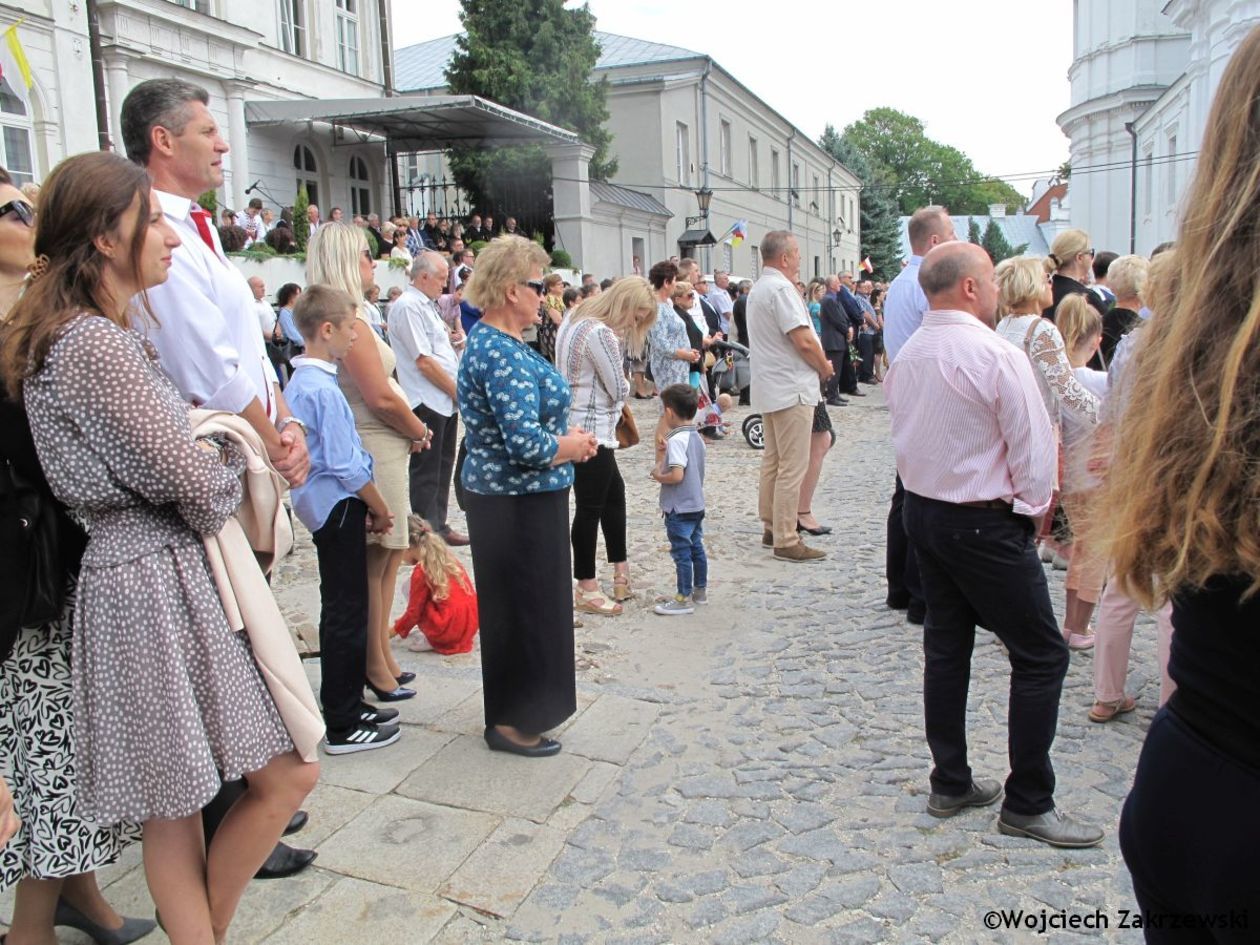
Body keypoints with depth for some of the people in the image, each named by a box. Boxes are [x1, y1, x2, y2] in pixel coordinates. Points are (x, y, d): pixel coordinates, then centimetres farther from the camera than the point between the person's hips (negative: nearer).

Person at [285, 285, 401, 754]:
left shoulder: (297, 382, 11)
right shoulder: (323, 390, -20)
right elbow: (345, 465, -20)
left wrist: (368, 506, 13)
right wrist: (380, 509, -7)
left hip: (324, 506, 10)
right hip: (340, 508, -10)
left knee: (340, 610, 19)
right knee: (346, 614, -1)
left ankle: (346, 705, 32)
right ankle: (343, 727, 9)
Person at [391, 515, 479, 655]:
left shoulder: (420, 572, -9)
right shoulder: (448, 559, 13)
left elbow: (414, 612, -4)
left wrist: (395, 631, 13)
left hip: (447, 632, -7)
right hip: (470, 627, 7)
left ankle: (429, 640, -2)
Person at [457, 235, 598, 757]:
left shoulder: (491, 341, 10)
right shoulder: (501, 353, -23)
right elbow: (527, 444, -29)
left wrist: (567, 434, 4)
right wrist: (573, 446, -11)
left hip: (517, 499, 10)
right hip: (518, 503, -10)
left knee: (519, 607, 20)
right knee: (523, 608, 3)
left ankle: (512, 712, 36)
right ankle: (511, 722, 19)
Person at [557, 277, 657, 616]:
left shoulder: (576, 320, 11)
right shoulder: (601, 334, -20)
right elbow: (619, 389, -14)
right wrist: (623, 386, 7)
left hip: (577, 425, 10)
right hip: (591, 431, -10)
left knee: (614, 491, 19)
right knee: (590, 508, -1)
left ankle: (621, 572, 29)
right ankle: (586, 589, 10)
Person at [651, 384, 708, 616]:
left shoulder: (676, 440, -20)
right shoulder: (697, 437, 7)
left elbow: (677, 475, -27)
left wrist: (658, 475, -10)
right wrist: (665, 455, 9)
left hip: (679, 509, -9)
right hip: (697, 504, 9)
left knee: (681, 553, -1)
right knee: (696, 548, 18)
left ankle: (684, 598, 6)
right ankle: (700, 590, 29)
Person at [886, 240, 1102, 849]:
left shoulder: (906, 357, 4)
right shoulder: (997, 357, -19)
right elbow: (1034, 447, -15)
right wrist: (1033, 508, 3)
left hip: (921, 511, 8)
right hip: (985, 524, -8)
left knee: (946, 647, 16)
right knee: (1040, 655, 4)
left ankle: (950, 783, 26)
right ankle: (1027, 803, 11)